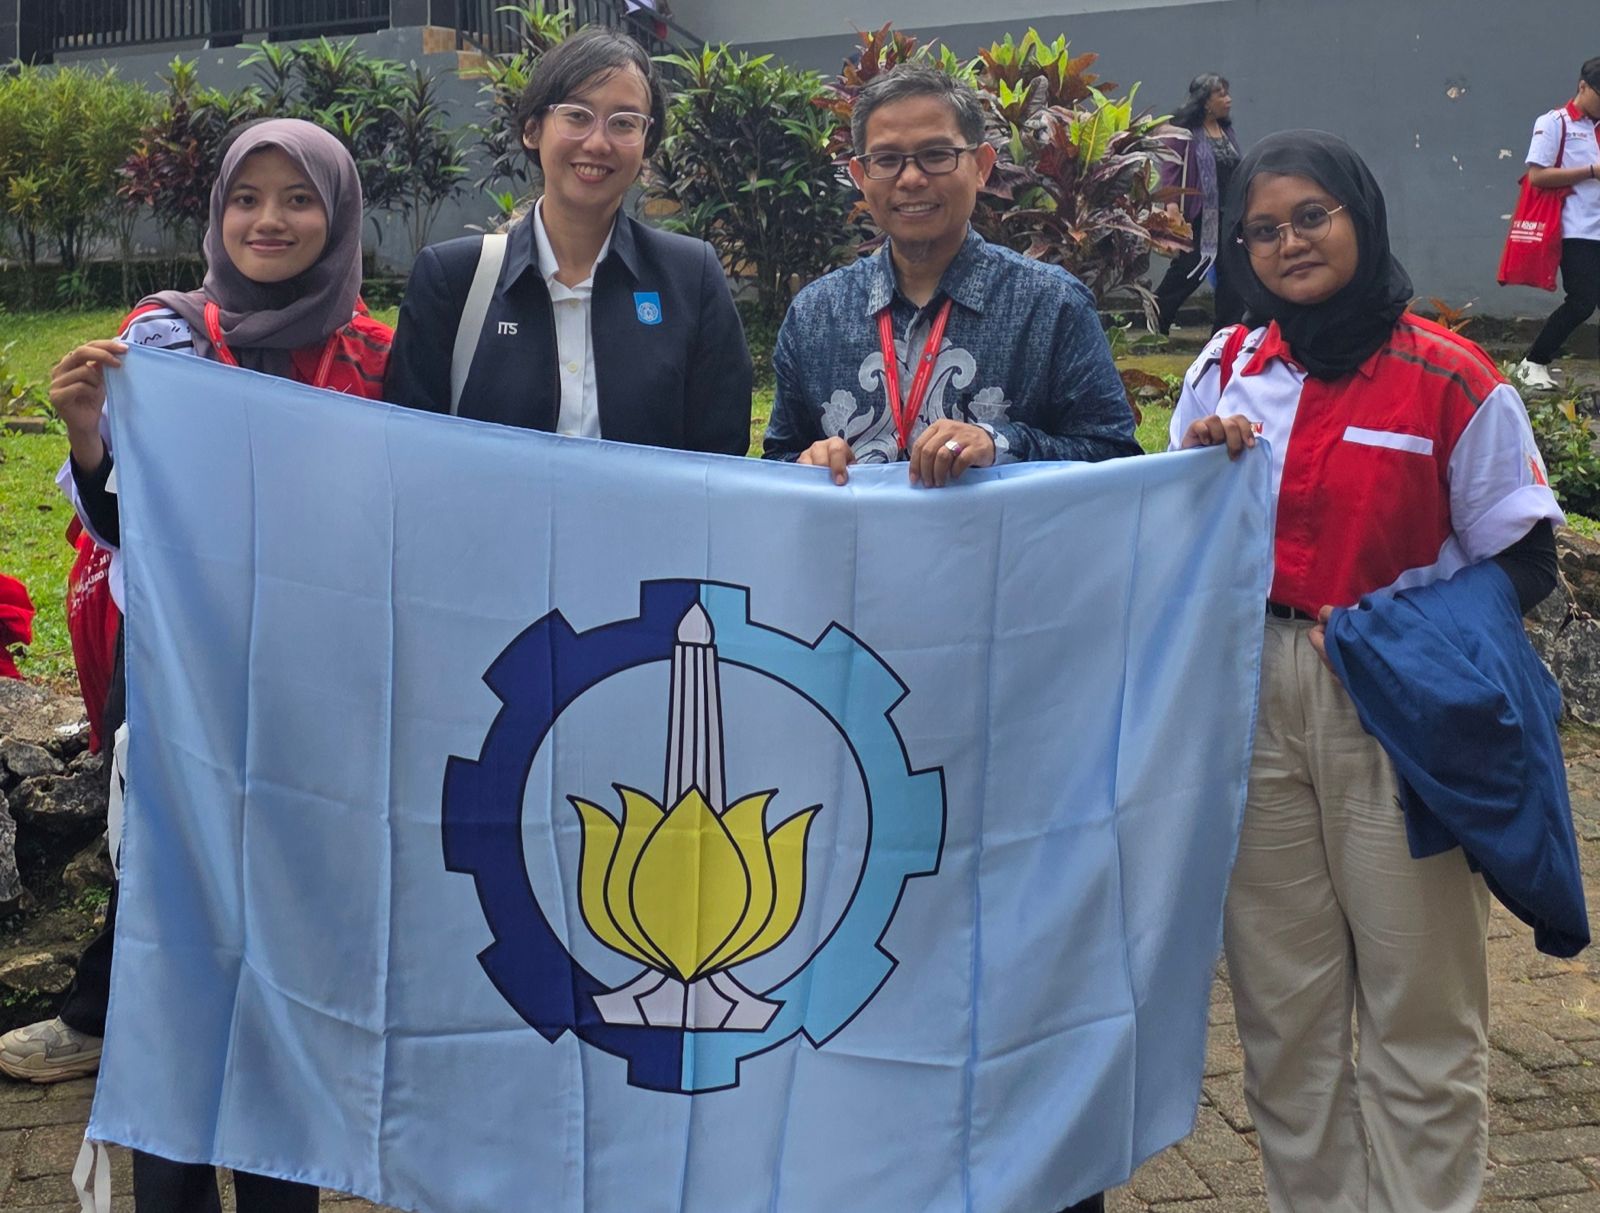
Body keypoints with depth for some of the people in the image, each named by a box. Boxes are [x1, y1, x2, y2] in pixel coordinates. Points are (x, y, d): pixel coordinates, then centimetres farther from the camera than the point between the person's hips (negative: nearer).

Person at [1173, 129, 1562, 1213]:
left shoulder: (1452, 380, -6)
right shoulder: (1228, 372, 7)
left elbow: (1523, 564, -3)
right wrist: (1197, 467, -7)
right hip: (1255, 701, 4)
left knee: (1418, 1002, 3)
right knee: (1281, 995, 12)